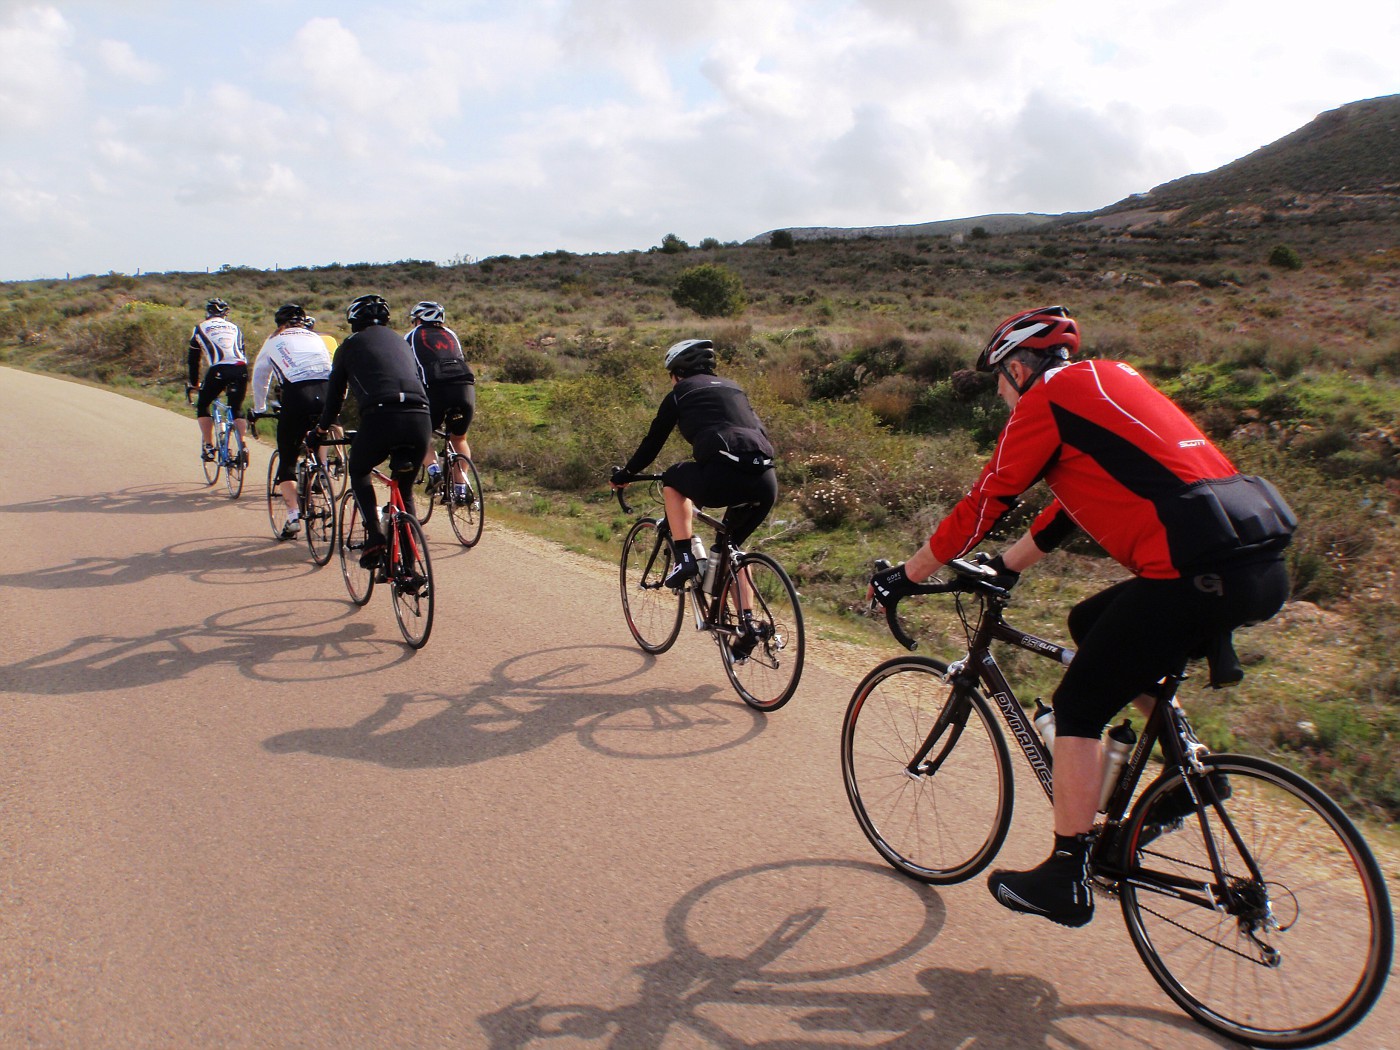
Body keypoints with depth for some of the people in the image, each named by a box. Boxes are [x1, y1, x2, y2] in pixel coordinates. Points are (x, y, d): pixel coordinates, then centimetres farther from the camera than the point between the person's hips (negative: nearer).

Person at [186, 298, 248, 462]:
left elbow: (193, 359, 24)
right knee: (237, 409, 18)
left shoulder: (200, 328, 20)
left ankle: (208, 447, 10)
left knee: (203, 406, 18)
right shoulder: (235, 328, 27)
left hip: (218, 370, -3)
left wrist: (194, 383, 35)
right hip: (241, 370, 3)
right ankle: (243, 446, -1)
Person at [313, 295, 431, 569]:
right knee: (405, 490, 21)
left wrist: (320, 430, 38)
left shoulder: (351, 345, 19)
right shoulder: (400, 341, 29)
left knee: (358, 472, 25)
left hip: (380, 417, -3)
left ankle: (375, 537, 6)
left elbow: (335, 394, 24)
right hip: (420, 420, 3)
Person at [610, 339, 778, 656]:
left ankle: (684, 558, 14)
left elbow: (653, 442, 24)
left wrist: (625, 475, 39)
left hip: (722, 477, -5)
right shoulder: (733, 388, 31)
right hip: (766, 481, 6)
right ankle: (747, 624, 20)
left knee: (672, 480, 27)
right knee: (732, 545, 28)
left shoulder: (680, 394, 18)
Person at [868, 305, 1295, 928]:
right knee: (1089, 623, 27)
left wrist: (904, 577, 10)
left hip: (1200, 573, -9)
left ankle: (1066, 880, 14)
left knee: (1078, 709, 5)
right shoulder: (1107, 384, 25)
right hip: (1261, 564, 9)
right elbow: (1073, 502, 32)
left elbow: (982, 506, -1)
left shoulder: (1047, 399, -1)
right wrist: (1003, 568, 38)